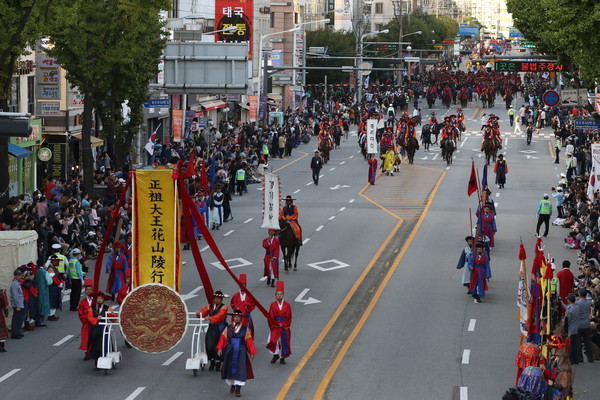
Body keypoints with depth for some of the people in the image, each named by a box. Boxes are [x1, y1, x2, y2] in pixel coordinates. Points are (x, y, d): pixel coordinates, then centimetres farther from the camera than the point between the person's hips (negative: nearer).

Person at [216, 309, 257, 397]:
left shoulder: (245, 329, 1)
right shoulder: (228, 329, 4)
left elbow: (249, 341, 1)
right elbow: (223, 338, -1)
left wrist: (252, 353, 0)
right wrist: (219, 348, -14)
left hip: (241, 353, -2)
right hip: (230, 353, 2)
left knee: (240, 370, -9)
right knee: (230, 369, 11)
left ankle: (238, 390, -7)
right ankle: (232, 385, 37)